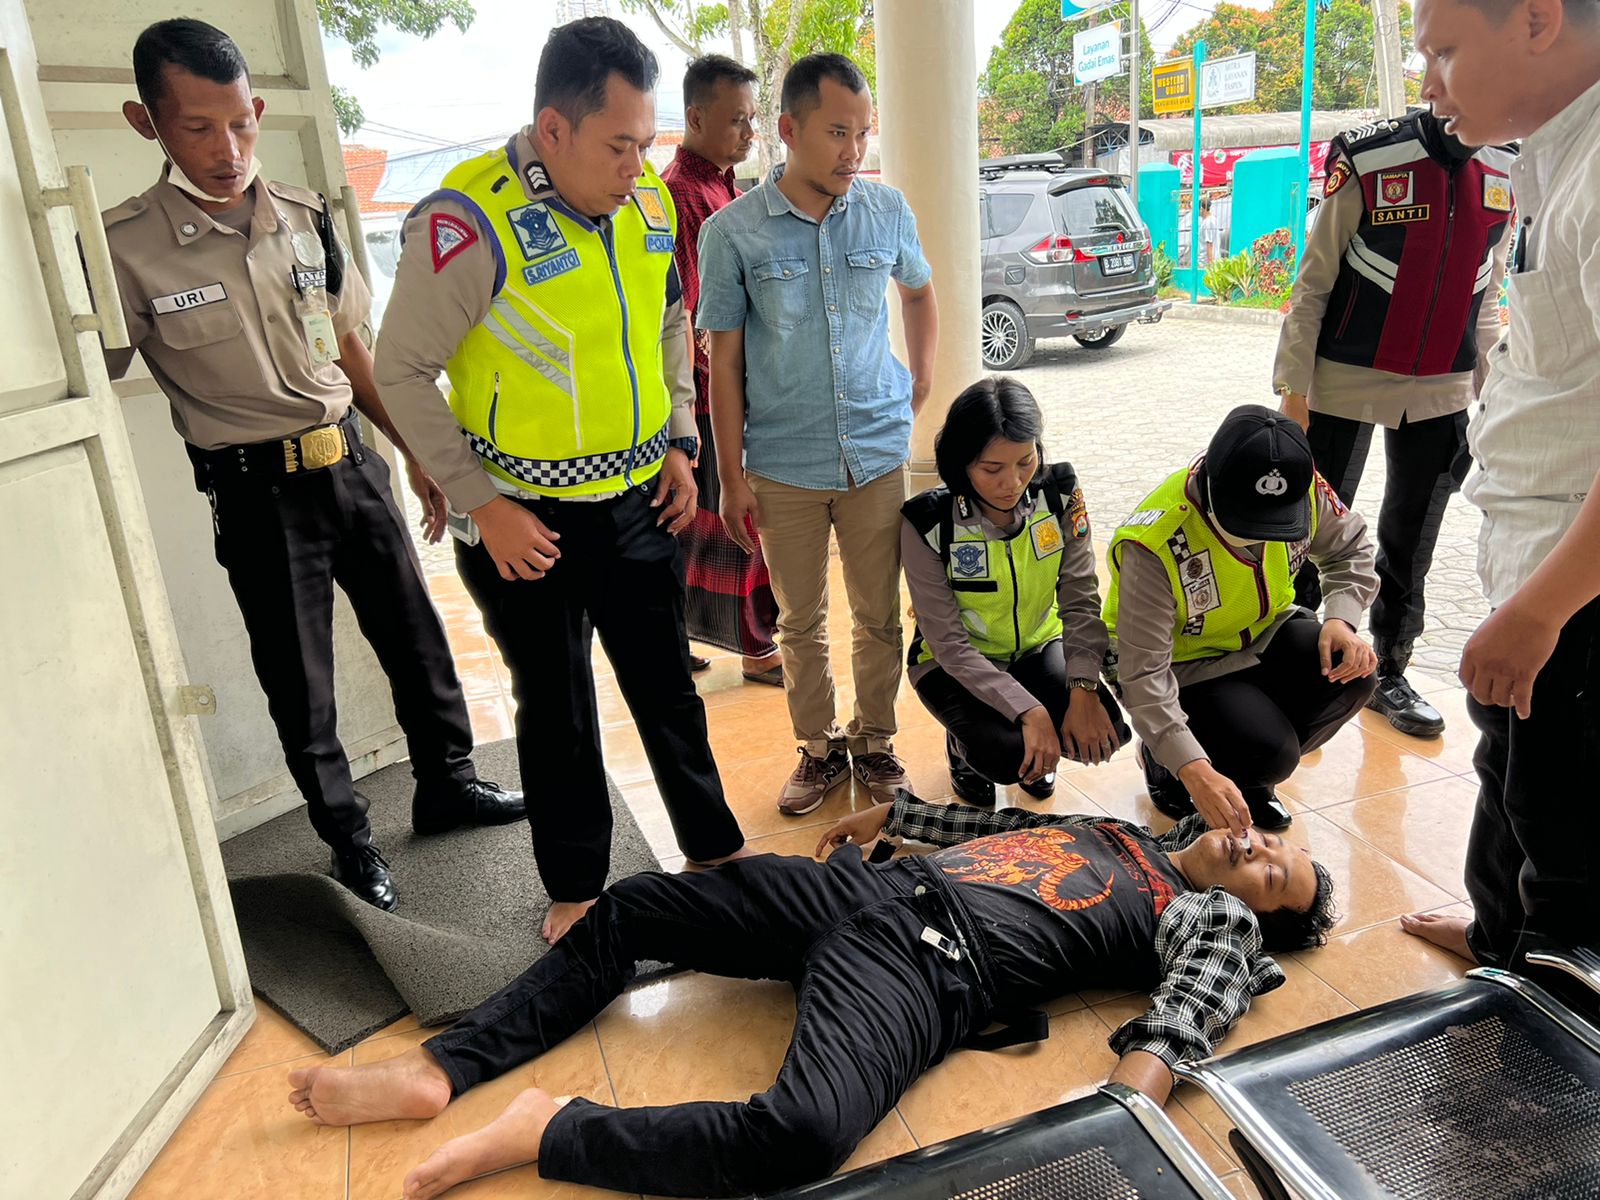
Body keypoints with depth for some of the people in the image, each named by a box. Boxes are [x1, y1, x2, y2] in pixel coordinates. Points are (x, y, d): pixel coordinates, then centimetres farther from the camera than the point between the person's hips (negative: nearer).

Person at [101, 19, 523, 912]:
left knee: (415, 632, 14)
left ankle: (447, 782, 35)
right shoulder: (125, 248, -12)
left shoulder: (305, 217, 1)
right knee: (300, 680, 8)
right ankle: (350, 839, 28)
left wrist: (419, 454, 11)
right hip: (257, 493, -4)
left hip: (351, 461, 4)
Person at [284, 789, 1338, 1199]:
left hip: (930, 965, -8)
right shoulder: (1118, 831, 28)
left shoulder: (1216, 922, 10)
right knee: (628, 909, 3)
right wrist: (889, 813, 35)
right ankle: (438, 1072, 6)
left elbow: (1185, 1018, -9)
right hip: (876, 887, 8)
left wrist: (1134, 1097, -29)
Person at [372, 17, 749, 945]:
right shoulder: (472, 220, -20)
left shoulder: (650, 203, -1)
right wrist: (480, 502, -15)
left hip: (641, 501, 5)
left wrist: (679, 441, 7)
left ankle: (717, 851, 38)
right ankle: (576, 887, 32)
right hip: (526, 519, -5)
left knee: (669, 687, 18)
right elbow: (404, 373, -13)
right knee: (557, 712, 12)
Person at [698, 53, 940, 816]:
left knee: (879, 614, 10)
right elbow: (724, 363, -4)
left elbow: (919, 292, 21)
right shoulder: (733, 232, -8)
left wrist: (921, 381, 11)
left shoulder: (887, 211, -1)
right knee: (801, 622, 11)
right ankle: (818, 748, 29)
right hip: (784, 465, -1)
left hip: (879, 455, 2)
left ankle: (874, 740, 29)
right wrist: (731, 478, -5)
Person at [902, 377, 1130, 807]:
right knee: (1008, 756, -28)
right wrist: (1029, 710, -32)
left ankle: (1033, 751, 14)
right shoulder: (927, 522, -25)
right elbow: (949, 643, -24)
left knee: (1105, 732, -20)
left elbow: (1080, 602, -15)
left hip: (1038, 647, 4)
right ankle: (964, 743, 9)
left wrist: (1083, 690, -29)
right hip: (955, 664, -3)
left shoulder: (1060, 493, -16)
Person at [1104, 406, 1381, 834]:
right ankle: (1163, 761, 8)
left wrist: (1341, 619, -15)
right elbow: (1143, 673, -34)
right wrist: (1192, 769, -42)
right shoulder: (1155, 544, -35)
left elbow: (1350, 548, 4)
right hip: (1185, 665, -6)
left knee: (1352, 674, -20)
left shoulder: (1305, 489, -19)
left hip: (1264, 636, 6)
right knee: (1270, 753, -26)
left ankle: (1249, 775, 6)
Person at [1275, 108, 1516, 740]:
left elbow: (1484, 300, 13)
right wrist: (1295, 390, -12)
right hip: (1347, 383, -5)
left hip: (1444, 393, 5)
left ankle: (1389, 674, 26)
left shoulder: (1505, 176, 5)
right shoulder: (1369, 161, -10)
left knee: (1411, 545, 12)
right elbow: (1312, 285, -9)